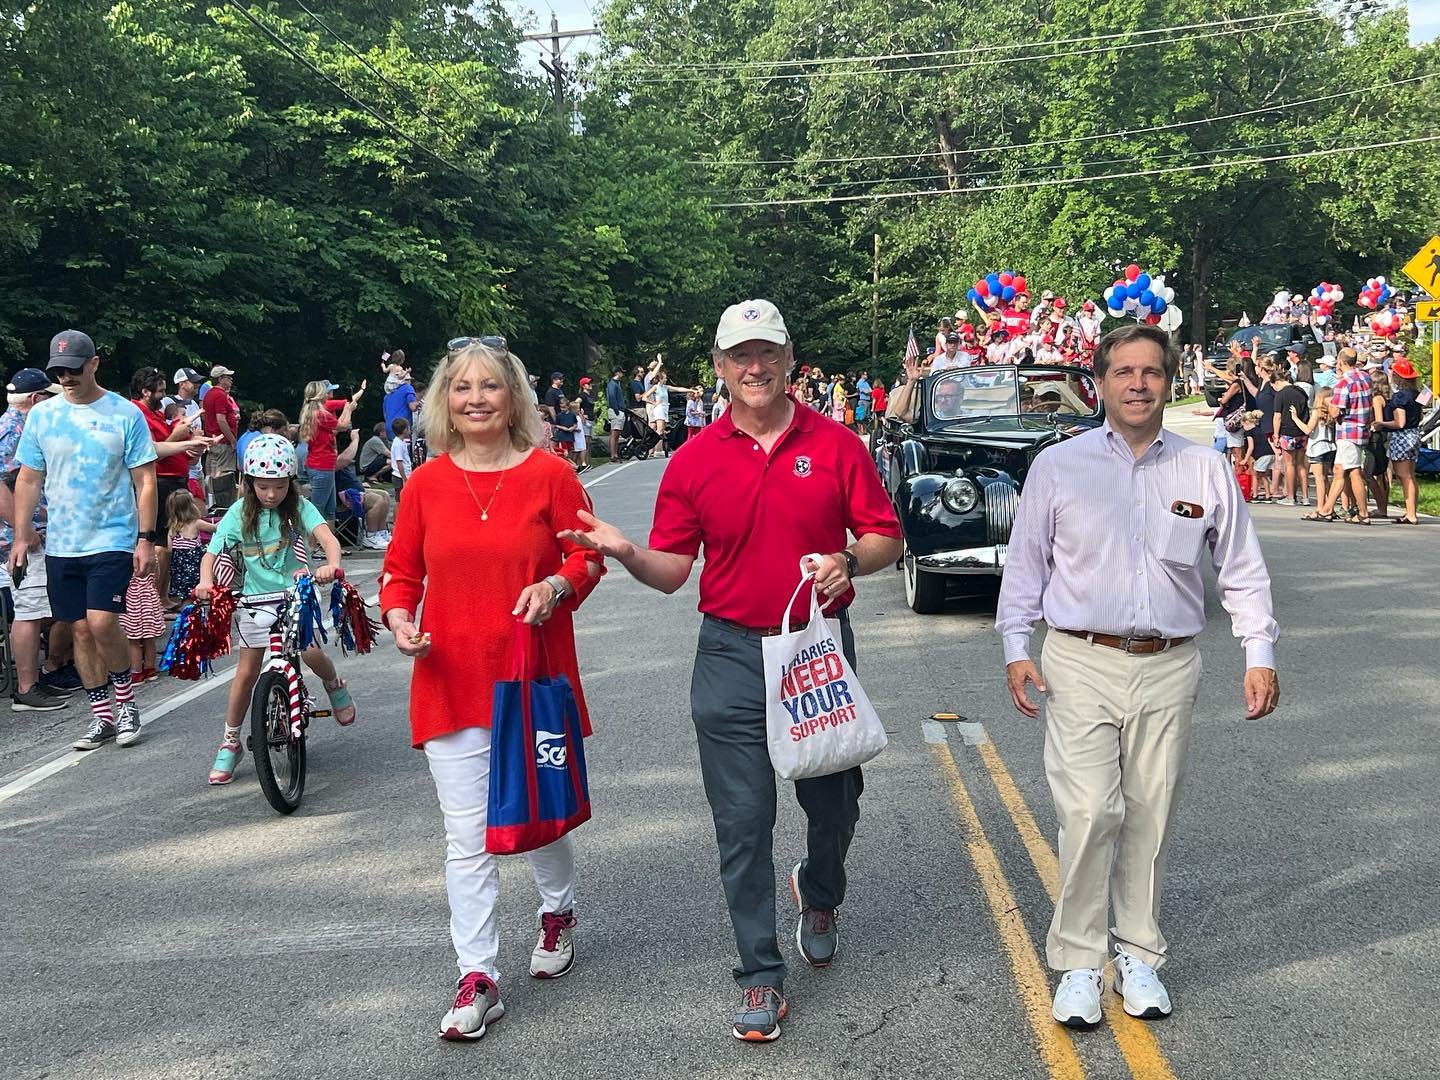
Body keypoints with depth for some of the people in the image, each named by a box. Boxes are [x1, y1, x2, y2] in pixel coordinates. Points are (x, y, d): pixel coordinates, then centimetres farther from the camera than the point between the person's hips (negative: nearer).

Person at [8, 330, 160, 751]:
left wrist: (146, 538, -8)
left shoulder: (125, 414, -4)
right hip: (60, 543, 4)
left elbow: (145, 481, -2)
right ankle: (102, 716, 17)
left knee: (101, 622, -16)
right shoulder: (42, 415, 6)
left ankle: (126, 703, 4)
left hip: (113, 539, -4)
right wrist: (21, 536, 4)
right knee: (81, 629, 6)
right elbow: (28, 480, 11)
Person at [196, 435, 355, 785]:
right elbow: (212, 553, -8)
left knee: (309, 651, -20)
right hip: (255, 599, 1)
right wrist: (206, 583, -29)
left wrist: (331, 565, -45)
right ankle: (230, 743, 16)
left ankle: (334, 685, 16)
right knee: (246, 672, 2)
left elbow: (327, 537, -23)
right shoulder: (240, 512, -4)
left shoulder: (299, 507, -7)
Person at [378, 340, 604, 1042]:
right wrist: (399, 620, -10)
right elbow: (401, 572, 8)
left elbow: (588, 554, 1)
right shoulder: (426, 484, 2)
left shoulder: (548, 473, -4)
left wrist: (557, 584, -18)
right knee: (466, 837, 1)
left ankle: (558, 913, 46)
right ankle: (477, 980, 10)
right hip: (451, 681, 1)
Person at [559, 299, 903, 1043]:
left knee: (834, 800, 13)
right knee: (742, 822, 2)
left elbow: (885, 538, 3)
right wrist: (624, 552, -18)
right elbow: (672, 570, 2)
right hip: (732, 653, 0)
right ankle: (761, 975, 15)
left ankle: (819, 897, 47)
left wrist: (848, 562, -18)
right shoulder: (694, 460, 1)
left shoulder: (835, 445, 0)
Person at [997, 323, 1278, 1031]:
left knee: (1151, 818, 7)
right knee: (1090, 815, -9)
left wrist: (1259, 654, 4)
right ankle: (1076, 962, 4)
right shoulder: (1057, 466, 3)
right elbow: (1025, 562, 6)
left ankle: (1137, 954, 22)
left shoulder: (1206, 470, 7)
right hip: (1081, 663, -2)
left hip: (1169, 668, 2)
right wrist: (1016, 648, -1)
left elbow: (1242, 569, 11)